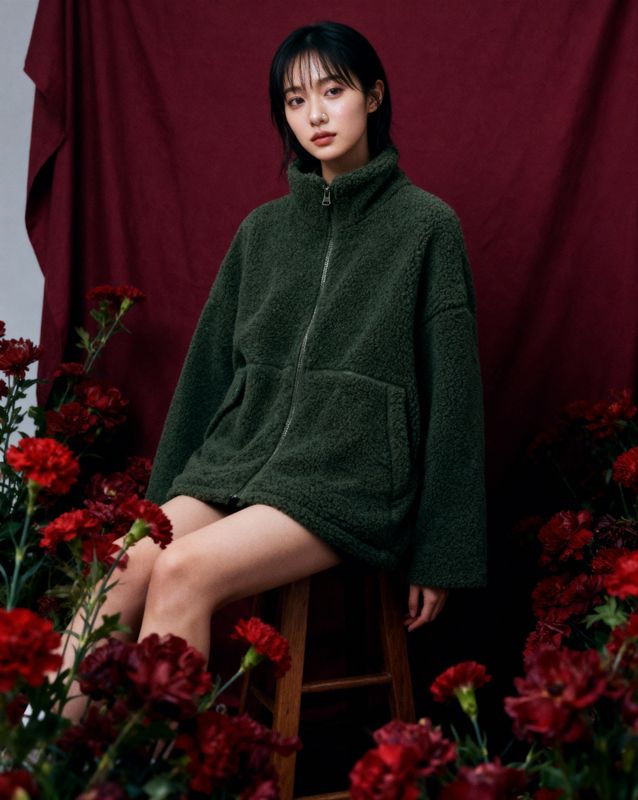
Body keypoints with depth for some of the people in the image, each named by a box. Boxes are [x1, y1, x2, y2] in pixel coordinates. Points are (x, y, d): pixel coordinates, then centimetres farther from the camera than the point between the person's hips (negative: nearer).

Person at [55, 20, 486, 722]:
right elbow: (210, 363, 19)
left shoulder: (425, 225, 2)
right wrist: (163, 501, 18)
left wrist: (440, 554, -2)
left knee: (184, 572, -29)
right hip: (238, 450, 5)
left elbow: (452, 392, 0)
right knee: (119, 572, -22)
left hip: (349, 473, -4)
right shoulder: (262, 229, 16)